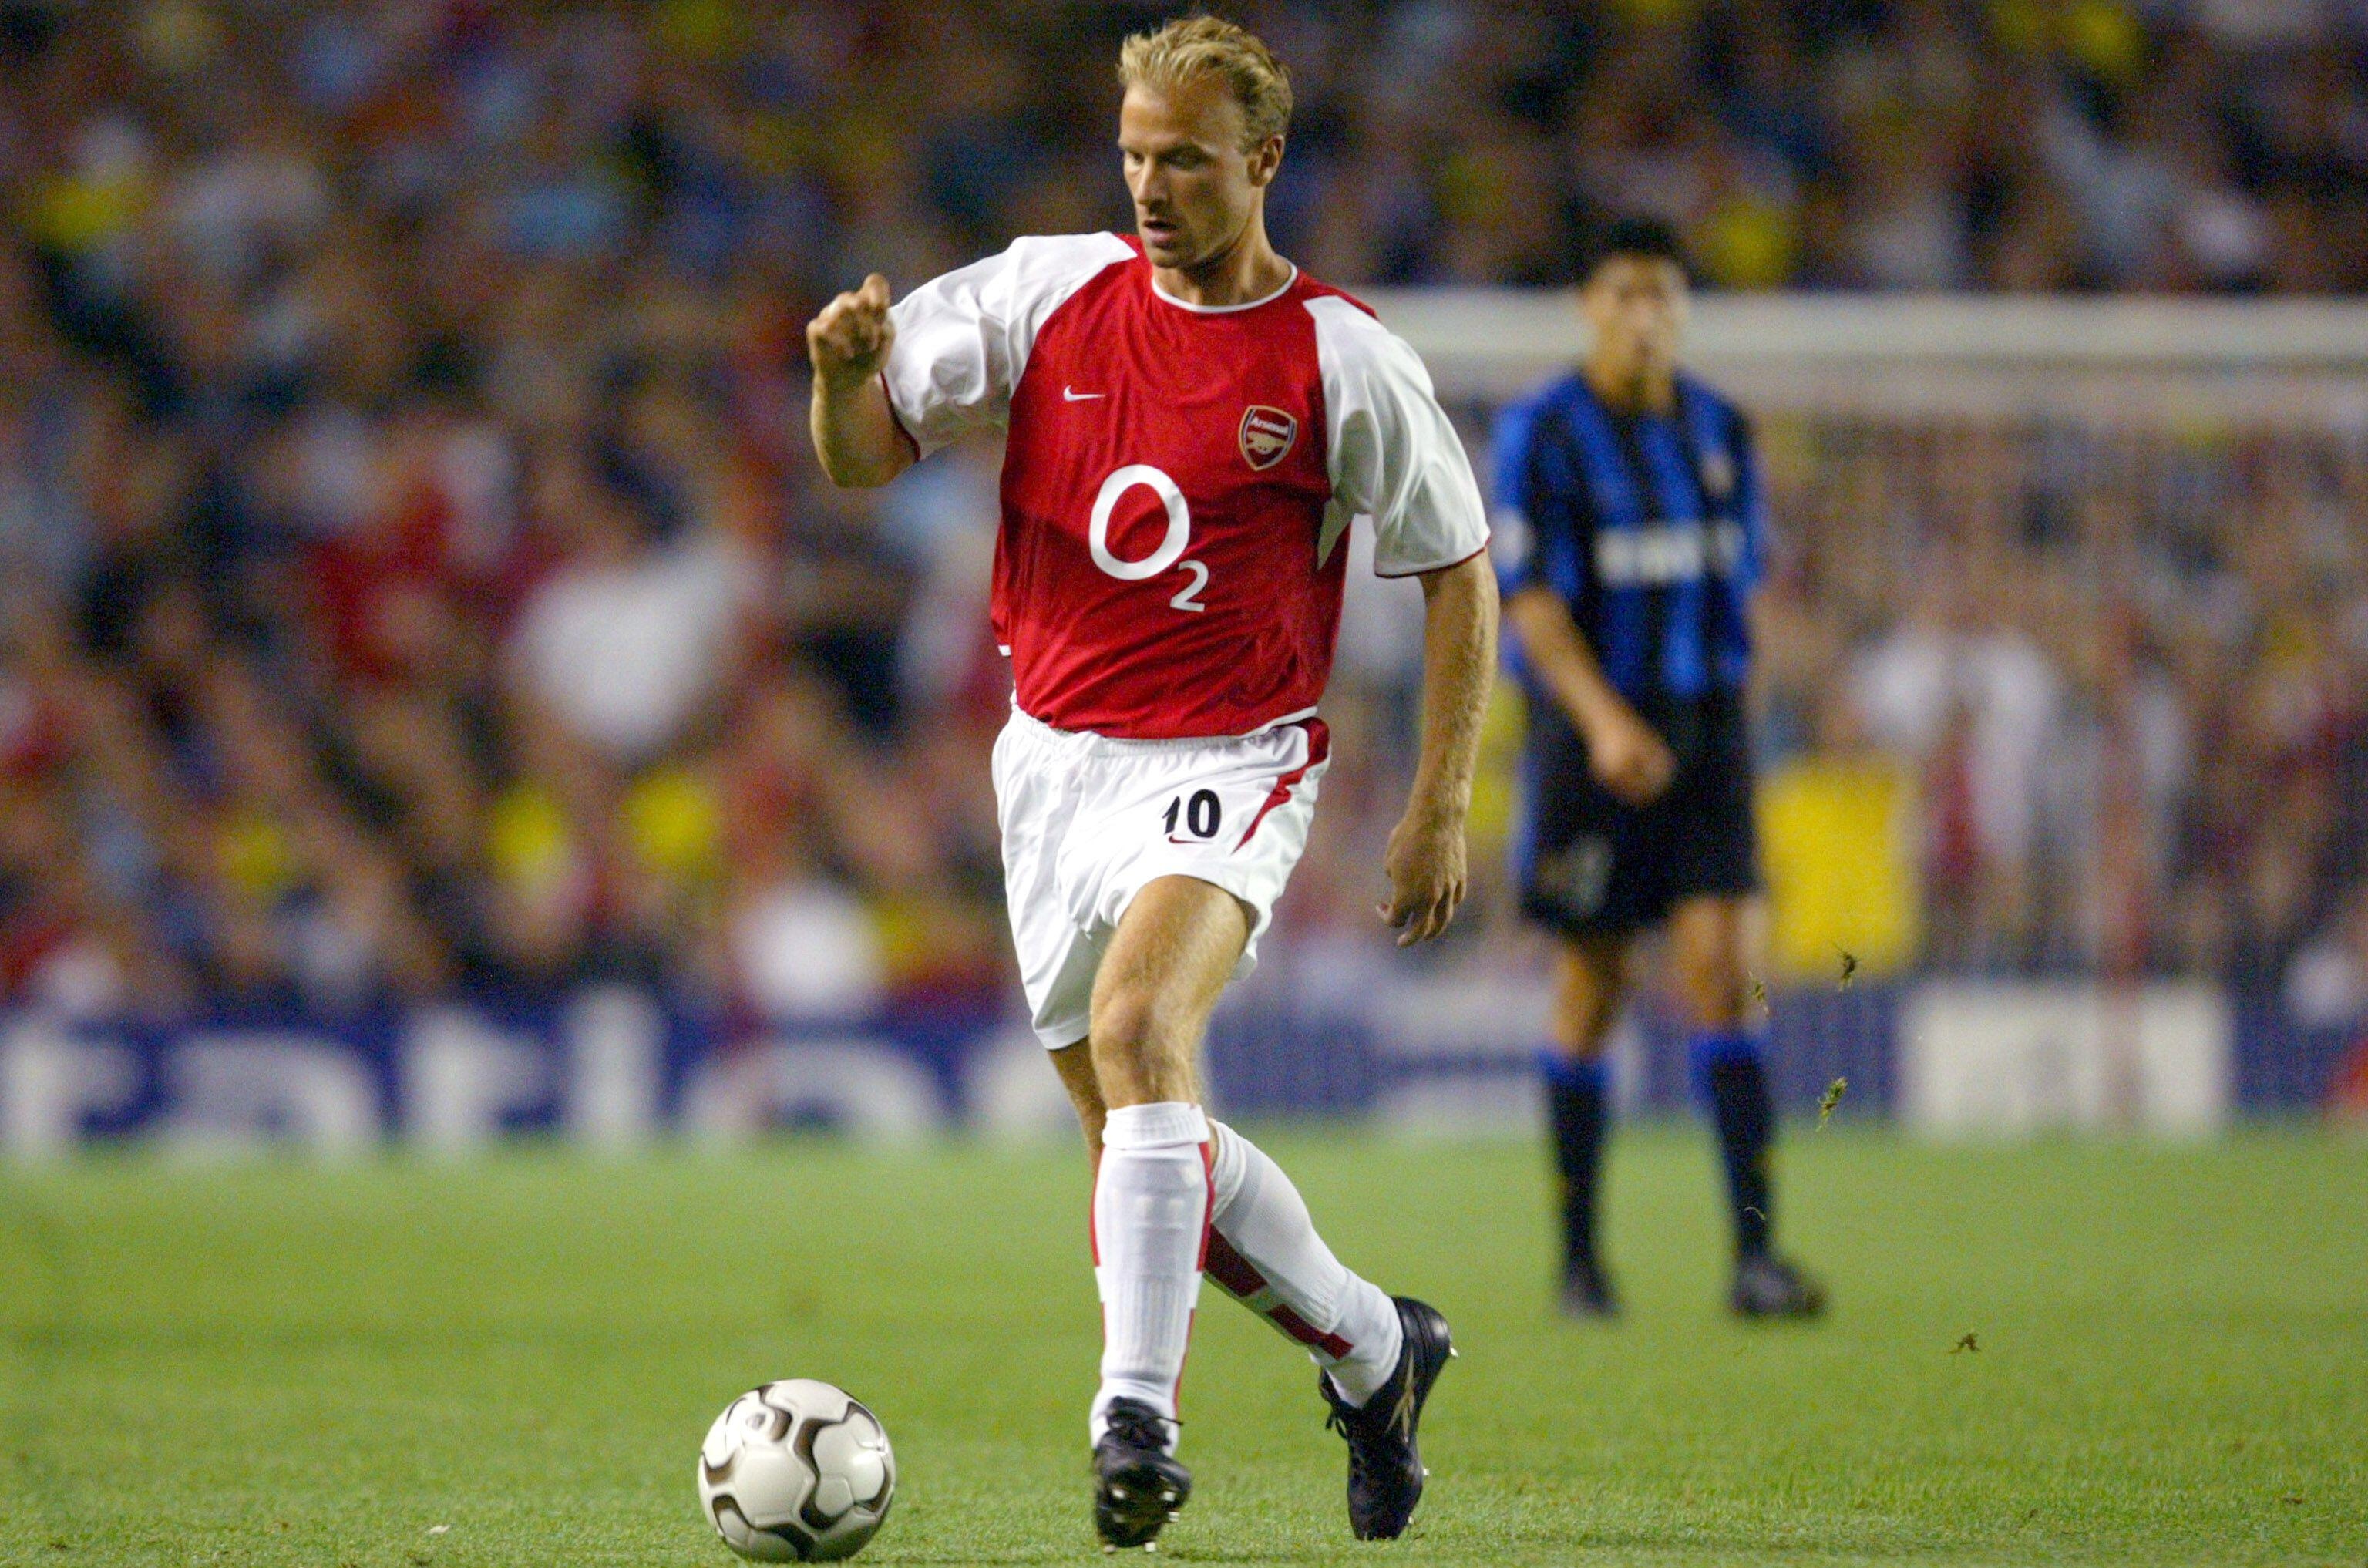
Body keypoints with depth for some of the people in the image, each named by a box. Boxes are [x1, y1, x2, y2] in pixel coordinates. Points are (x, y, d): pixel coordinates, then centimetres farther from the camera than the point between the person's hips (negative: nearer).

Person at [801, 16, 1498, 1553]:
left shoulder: (1342, 359, -7)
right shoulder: (1047, 292, 1)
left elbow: (1461, 572, 2)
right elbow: (864, 456, 4)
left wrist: (1442, 807, -2)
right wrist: (851, 371, -20)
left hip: (1228, 763, -5)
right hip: (1056, 752, 5)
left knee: (1137, 1030, -30)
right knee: (1140, 1137, 9)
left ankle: (1138, 1413, -33)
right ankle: (1374, 1347, 30)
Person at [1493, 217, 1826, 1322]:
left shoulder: (1718, 429, 9)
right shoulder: (1541, 433, -7)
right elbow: (1526, 598, -13)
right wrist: (1604, 720, -25)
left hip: (1704, 726, 3)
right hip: (1591, 730, -3)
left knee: (1720, 965, -9)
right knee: (1590, 989, 2)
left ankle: (1754, 1252, -14)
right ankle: (1579, 1258, 14)